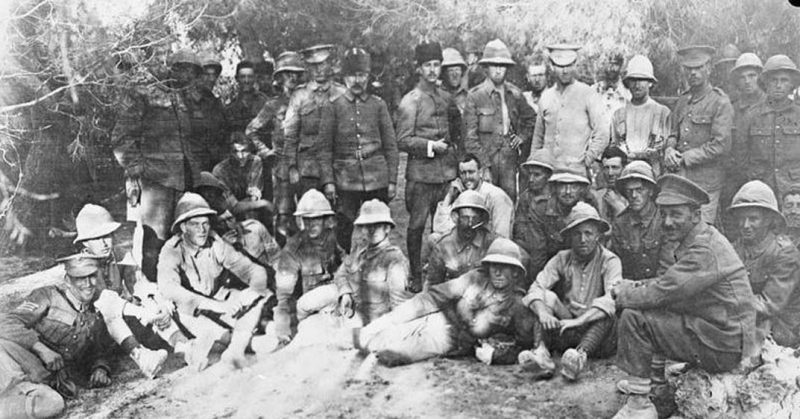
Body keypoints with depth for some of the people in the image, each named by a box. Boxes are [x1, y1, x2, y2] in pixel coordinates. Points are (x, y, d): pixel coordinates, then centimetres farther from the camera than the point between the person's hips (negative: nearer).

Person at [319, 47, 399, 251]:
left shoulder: (378, 105, 7)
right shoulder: (333, 106, 4)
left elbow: (391, 146, 8)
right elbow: (324, 147, 3)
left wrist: (392, 180, 3)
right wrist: (328, 181, -5)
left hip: (377, 180, 1)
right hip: (345, 182, -1)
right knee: (344, 234, 1)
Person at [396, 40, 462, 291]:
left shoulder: (446, 98, 12)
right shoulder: (410, 101, -6)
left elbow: (456, 130, 30)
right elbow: (403, 141, -10)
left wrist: (454, 147, 15)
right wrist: (430, 146, -17)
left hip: (447, 171, 5)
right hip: (421, 172, -5)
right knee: (417, 226, 0)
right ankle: (416, 277, 10)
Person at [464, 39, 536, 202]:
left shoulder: (515, 94, 10)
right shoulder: (475, 95, -3)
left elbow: (530, 118, 27)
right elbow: (470, 135, -5)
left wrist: (522, 136, 10)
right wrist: (480, 163, -10)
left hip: (509, 157, 4)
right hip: (485, 157, -4)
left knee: (510, 199, 1)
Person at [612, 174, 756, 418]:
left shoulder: (705, 250, -23)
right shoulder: (700, 239, 10)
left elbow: (661, 293, -24)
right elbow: (668, 285, 13)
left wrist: (623, 295, -6)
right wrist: (635, 287, -2)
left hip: (723, 347, -10)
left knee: (633, 317, -16)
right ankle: (661, 398, 21)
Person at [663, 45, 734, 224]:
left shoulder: (720, 102, -5)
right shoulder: (683, 100, 16)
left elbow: (721, 146, -12)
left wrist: (684, 158, -10)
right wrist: (669, 150, -1)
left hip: (705, 182, -6)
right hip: (678, 179, 6)